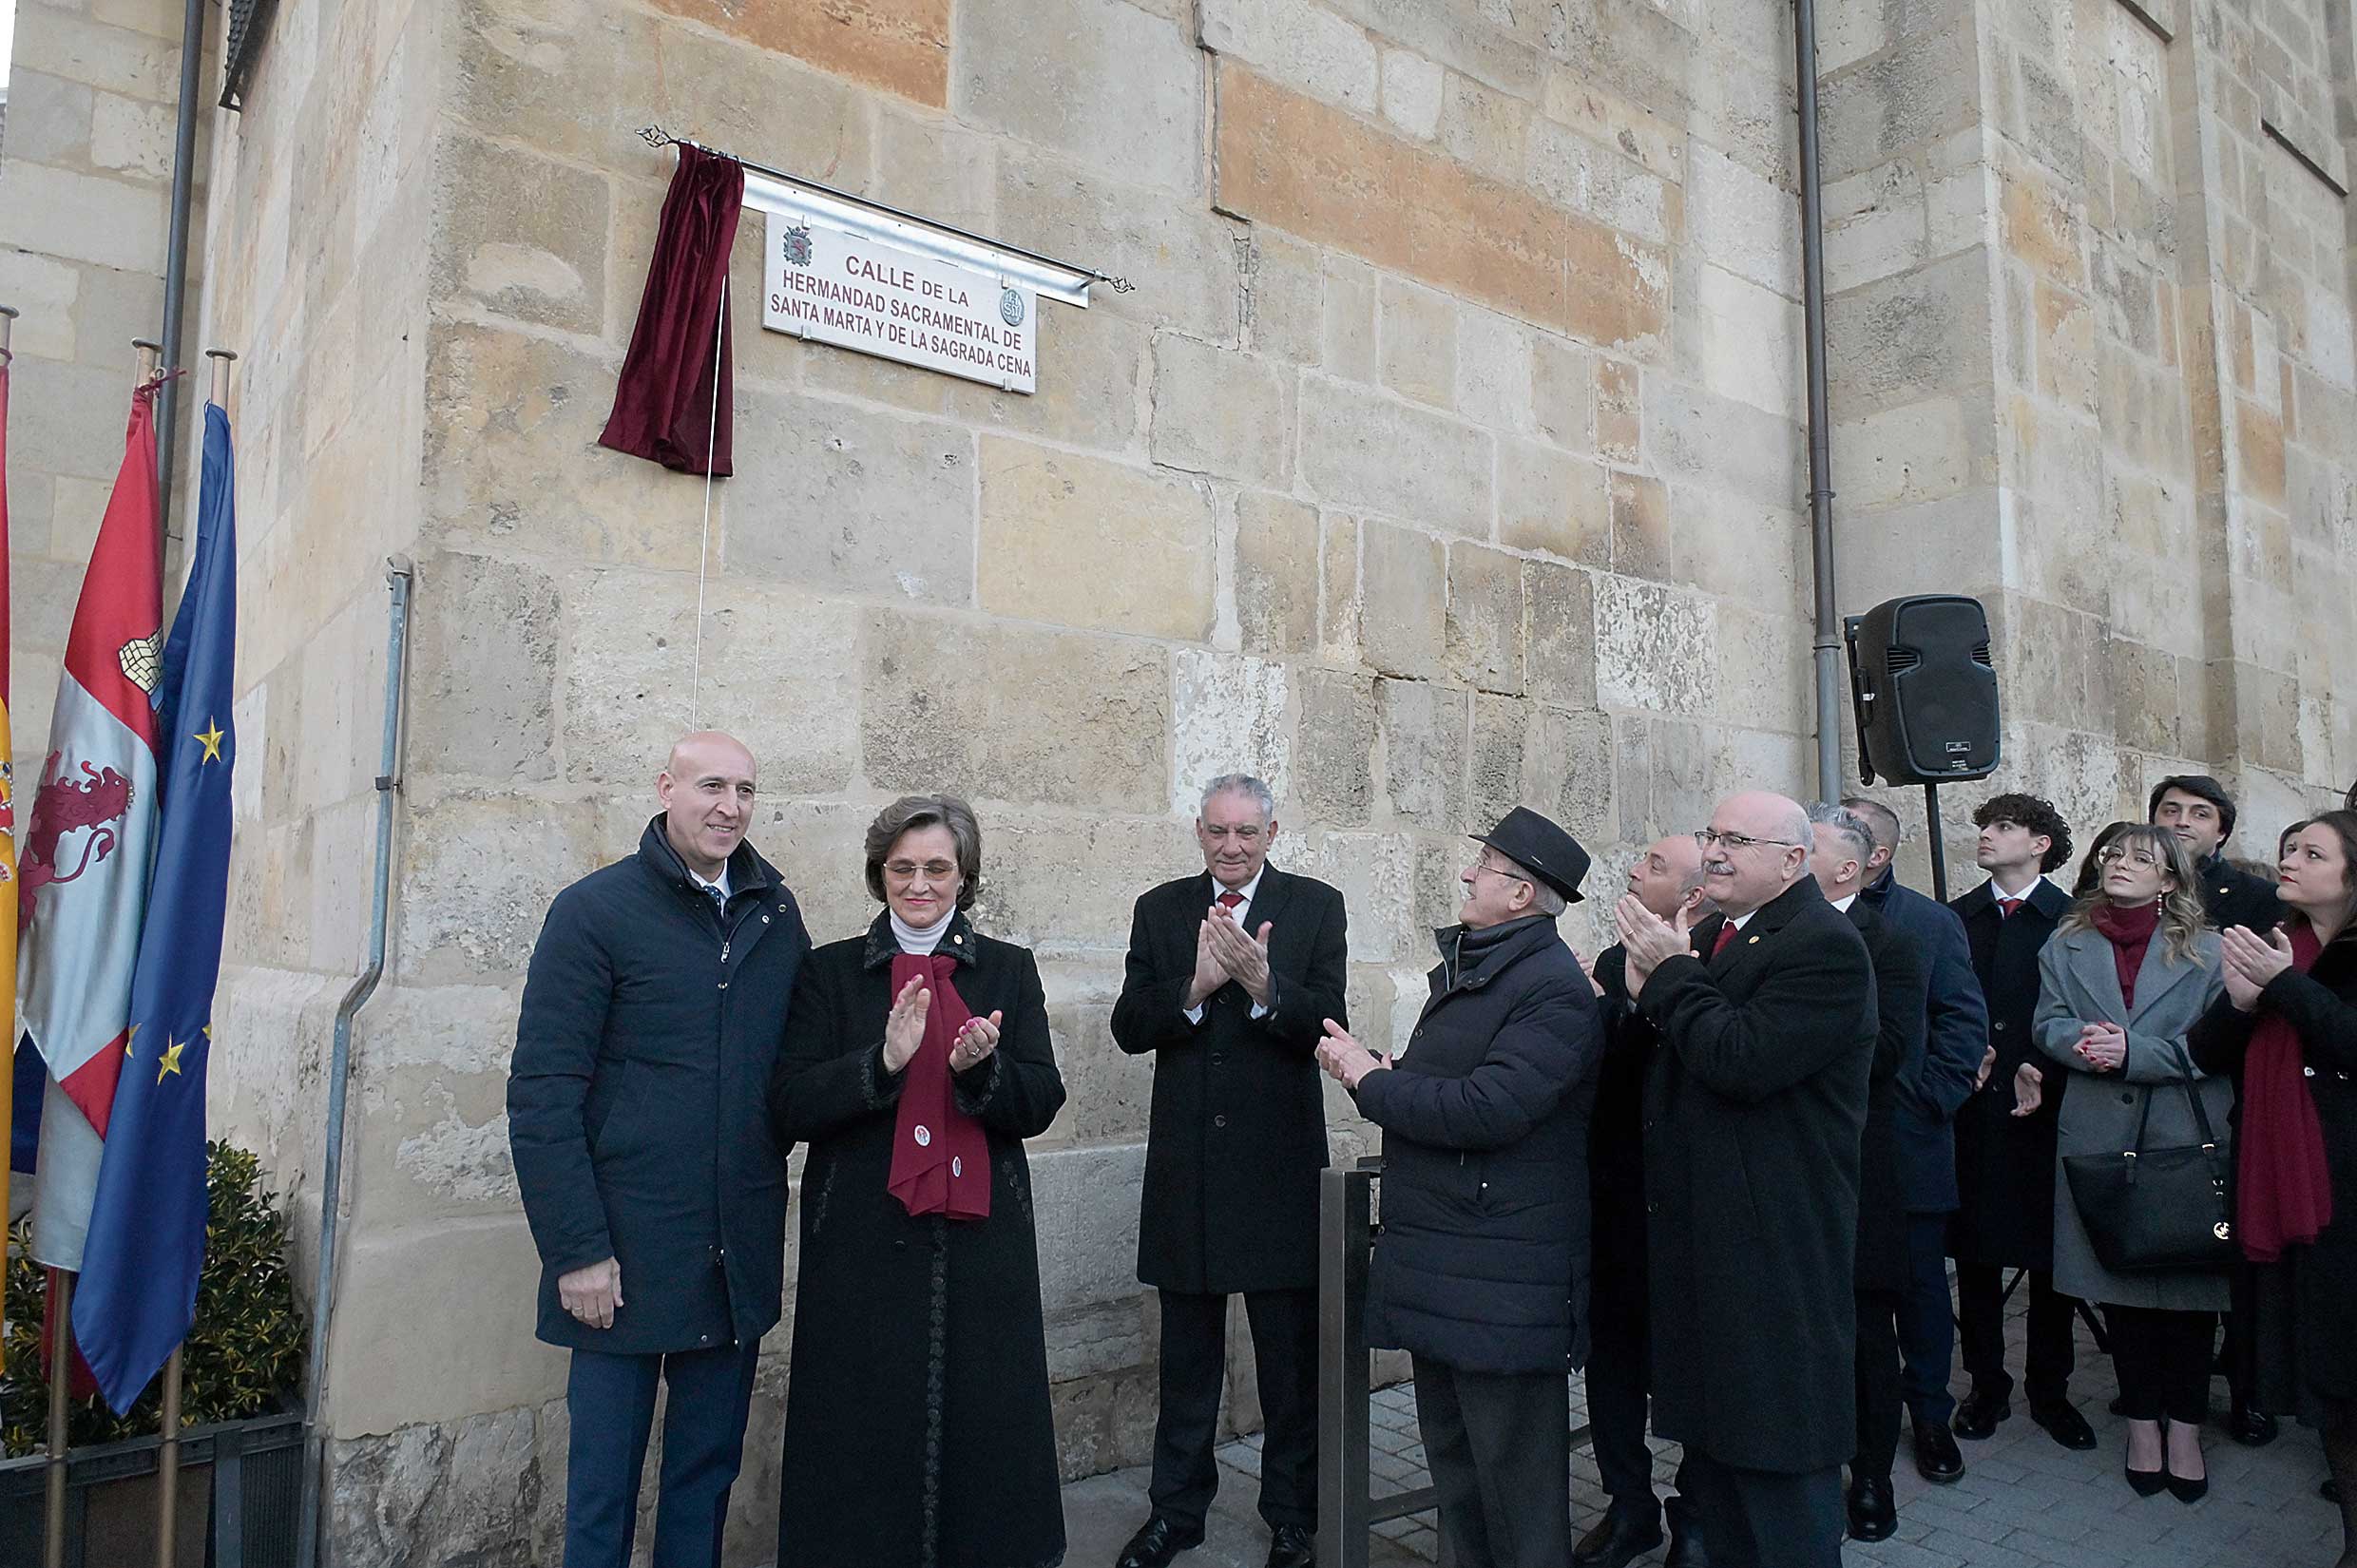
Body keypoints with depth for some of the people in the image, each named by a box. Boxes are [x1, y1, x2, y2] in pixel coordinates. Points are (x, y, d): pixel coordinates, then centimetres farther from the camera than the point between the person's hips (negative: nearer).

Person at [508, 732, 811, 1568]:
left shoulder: (777, 913, 5)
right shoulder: (595, 910, -7)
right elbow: (541, 1093, -10)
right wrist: (577, 1249, -12)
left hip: (741, 1255, 4)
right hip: (625, 1253, -4)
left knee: (709, 1467, 16)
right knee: (604, 1477, 10)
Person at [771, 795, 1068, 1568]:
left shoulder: (1009, 970, 6)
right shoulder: (830, 972, 4)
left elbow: (1040, 1104, 0)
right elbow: (791, 1106, -5)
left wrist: (980, 1068, -19)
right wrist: (882, 1062, -21)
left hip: (980, 1238, 1)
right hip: (864, 1243, -1)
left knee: (982, 1429, 6)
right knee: (867, 1435, 4)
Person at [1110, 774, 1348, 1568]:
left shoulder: (1316, 906, -2)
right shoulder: (1159, 909, 4)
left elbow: (1328, 1027, -10)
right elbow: (1129, 1028, -4)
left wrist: (1263, 984, -28)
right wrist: (1195, 987, -21)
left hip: (1281, 1162, -2)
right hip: (1186, 1163, 2)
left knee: (1291, 1357, 11)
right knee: (1187, 1358, 17)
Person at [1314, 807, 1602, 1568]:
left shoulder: (1553, 988, -17)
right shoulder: (1463, 968, 13)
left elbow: (1487, 1108, -27)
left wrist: (1371, 1080, -16)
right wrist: (1384, 1077, -4)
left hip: (1500, 1278, -9)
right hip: (1440, 1268, 9)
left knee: (1515, 1483, 5)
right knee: (1453, 1464, 21)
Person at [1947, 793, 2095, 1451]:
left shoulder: (2072, 920, 1)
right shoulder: (1955, 919, 9)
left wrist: (2049, 1070, -16)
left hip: (2045, 1109, -2)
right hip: (1972, 1111, 2)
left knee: (2050, 1255, 7)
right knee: (1975, 1255, 7)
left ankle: (2049, 1390, 23)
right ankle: (1987, 1386, 21)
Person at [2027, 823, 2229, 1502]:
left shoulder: (2206, 951, 1)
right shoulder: (2066, 947, 9)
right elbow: (2049, 1024, 4)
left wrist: (2131, 1052, -18)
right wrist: (2081, 1043, -18)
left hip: (2187, 1138, -2)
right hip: (2099, 1135, 2)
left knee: (2189, 1284, 5)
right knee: (2118, 1282, 8)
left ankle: (2184, 1427, 19)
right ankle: (2142, 1420, 22)